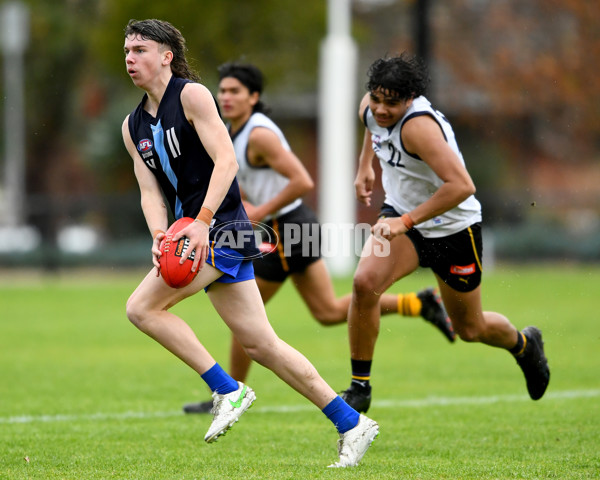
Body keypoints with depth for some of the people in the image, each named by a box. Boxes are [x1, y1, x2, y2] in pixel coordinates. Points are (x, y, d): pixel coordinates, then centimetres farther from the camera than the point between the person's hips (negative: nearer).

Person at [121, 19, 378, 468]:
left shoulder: (192, 94, -7)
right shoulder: (133, 126, 15)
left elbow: (226, 160, -16)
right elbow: (151, 191, 9)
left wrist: (201, 222, -25)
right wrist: (160, 236, -11)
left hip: (222, 228, -8)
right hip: (196, 234, 8)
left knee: (142, 307, -16)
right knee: (260, 344, 5)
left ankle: (228, 390, -10)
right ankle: (351, 423, 9)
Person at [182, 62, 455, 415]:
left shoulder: (259, 134, -18)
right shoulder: (238, 132, 12)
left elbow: (303, 182, -26)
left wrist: (261, 212, -19)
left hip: (286, 230, -10)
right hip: (299, 227, 10)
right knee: (330, 312, 11)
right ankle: (419, 304, 9)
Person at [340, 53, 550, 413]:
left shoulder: (418, 126, -34)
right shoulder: (370, 107, -10)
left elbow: (462, 185, -41)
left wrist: (406, 221, -40)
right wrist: (365, 166, 16)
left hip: (453, 230, -5)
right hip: (400, 216, 5)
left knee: (470, 329, 13)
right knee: (365, 282, -25)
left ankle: (524, 344, 49)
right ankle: (360, 387, -13)